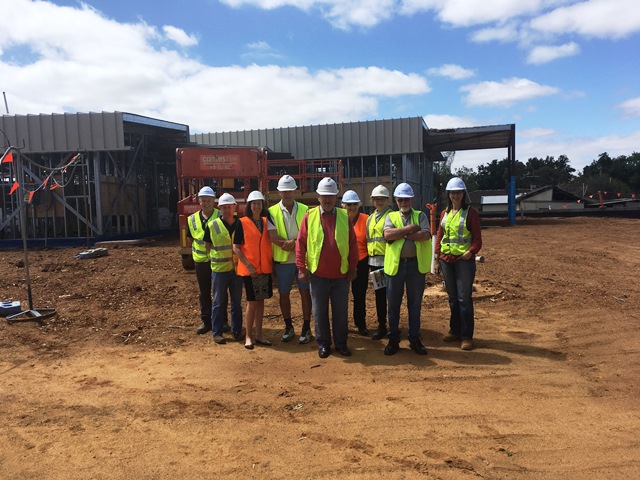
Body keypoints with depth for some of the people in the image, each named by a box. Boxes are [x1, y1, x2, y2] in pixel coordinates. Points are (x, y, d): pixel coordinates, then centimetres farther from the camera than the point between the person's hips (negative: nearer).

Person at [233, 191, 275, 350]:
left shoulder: (266, 221, 7)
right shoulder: (242, 223, -6)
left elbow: (272, 241, 16)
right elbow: (236, 248, -7)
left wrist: (271, 261, 5)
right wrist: (248, 265, -14)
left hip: (265, 268, 4)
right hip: (249, 269, -4)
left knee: (260, 301, 10)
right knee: (252, 302, -1)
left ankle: (259, 335, 19)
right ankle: (248, 336, 11)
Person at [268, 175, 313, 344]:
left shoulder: (304, 209, 0)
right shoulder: (272, 211, -2)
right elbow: (274, 238, -12)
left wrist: (293, 242, -20)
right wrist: (295, 242, -16)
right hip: (282, 260, 1)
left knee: (305, 292, 5)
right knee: (284, 294, 10)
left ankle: (306, 328, 18)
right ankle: (288, 327, 27)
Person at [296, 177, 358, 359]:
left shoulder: (344, 216, 2)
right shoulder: (309, 216, -2)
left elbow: (352, 243, 4)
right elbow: (301, 243, -2)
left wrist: (352, 267, 1)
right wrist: (302, 268, -6)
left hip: (341, 274, 1)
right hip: (318, 274, -1)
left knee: (341, 311, 10)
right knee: (319, 311, 9)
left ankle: (341, 343, 24)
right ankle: (323, 344, 23)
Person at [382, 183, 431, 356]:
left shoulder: (420, 216, 7)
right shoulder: (391, 216, 8)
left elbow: (426, 235, -12)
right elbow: (387, 234, -12)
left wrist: (401, 234, -13)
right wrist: (410, 228, -12)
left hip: (416, 264, 0)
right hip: (395, 264, 0)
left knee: (415, 304, 9)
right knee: (393, 304, 7)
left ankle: (414, 339, 21)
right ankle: (393, 340, 19)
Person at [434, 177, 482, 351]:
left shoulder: (471, 213, -3)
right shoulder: (444, 213, 11)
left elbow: (477, 239, -6)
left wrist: (471, 252, -23)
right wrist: (437, 260, 9)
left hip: (464, 260, -5)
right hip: (446, 260, 5)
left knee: (464, 298, -4)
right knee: (452, 297, 14)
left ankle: (466, 336, 5)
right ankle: (455, 330, 26)